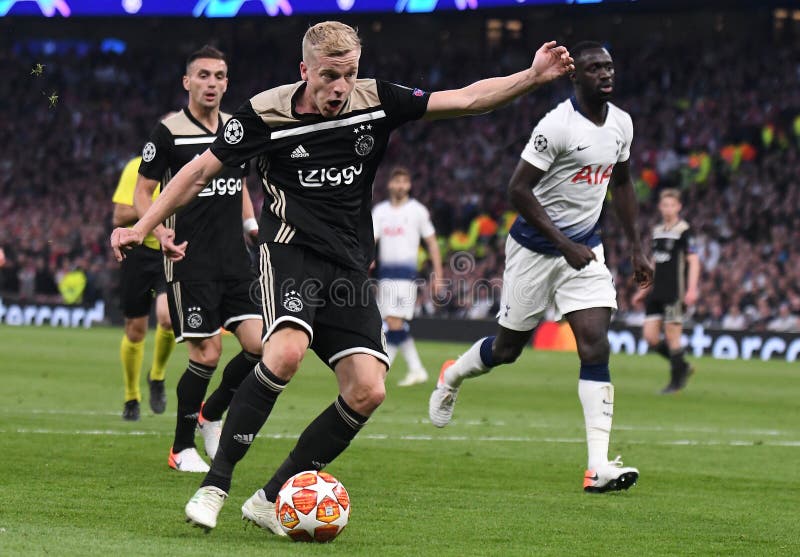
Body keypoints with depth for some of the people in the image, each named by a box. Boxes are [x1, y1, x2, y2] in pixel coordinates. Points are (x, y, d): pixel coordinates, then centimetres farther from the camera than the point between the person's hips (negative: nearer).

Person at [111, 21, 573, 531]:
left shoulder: (377, 101, 2)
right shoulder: (267, 113, -6)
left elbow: (465, 100, 4)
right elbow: (201, 171, 1)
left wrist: (533, 78, -9)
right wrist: (141, 228, -1)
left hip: (349, 267, 5)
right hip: (291, 251, -5)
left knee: (368, 391, -10)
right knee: (287, 351, -33)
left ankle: (271, 500, 0)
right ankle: (215, 485, -25)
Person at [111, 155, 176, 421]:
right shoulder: (137, 168, -6)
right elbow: (119, 217, -11)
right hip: (139, 252, -1)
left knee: (168, 317, -23)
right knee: (135, 329, 5)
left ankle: (157, 377, 5)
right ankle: (131, 398, 25)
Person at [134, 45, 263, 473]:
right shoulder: (168, 132, -6)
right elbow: (142, 191, -3)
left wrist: (254, 225, 10)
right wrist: (159, 231, -20)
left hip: (234, 259, 6)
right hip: (189, 260, -6)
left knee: (260, 345, -6)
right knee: (207, 354, -9)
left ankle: (212, 414, 19)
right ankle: (182, 448, 9)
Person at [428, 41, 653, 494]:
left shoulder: (621, 123, 2)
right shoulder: (558, 125, -20)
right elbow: (518, 189, -20)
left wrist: (637, 248, 14)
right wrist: (564, 244, -23)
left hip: (585, 249, 5)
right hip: (536, 247, -5)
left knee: (596, 347, -10)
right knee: (508, 347, 9)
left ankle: (599, 466, -16)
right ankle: (453, 376, 44)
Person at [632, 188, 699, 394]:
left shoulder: (684, 230, -7)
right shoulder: (657, 231, 15)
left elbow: (693, 261, -11)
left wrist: (691, 289, -20)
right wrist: (644, 289, 23)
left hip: (675, 293, -7)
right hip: (656, 292, 7)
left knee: (672, 337, -3)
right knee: (650, 336, 2)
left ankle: (676, 381, 10)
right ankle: (683, 367, 19)